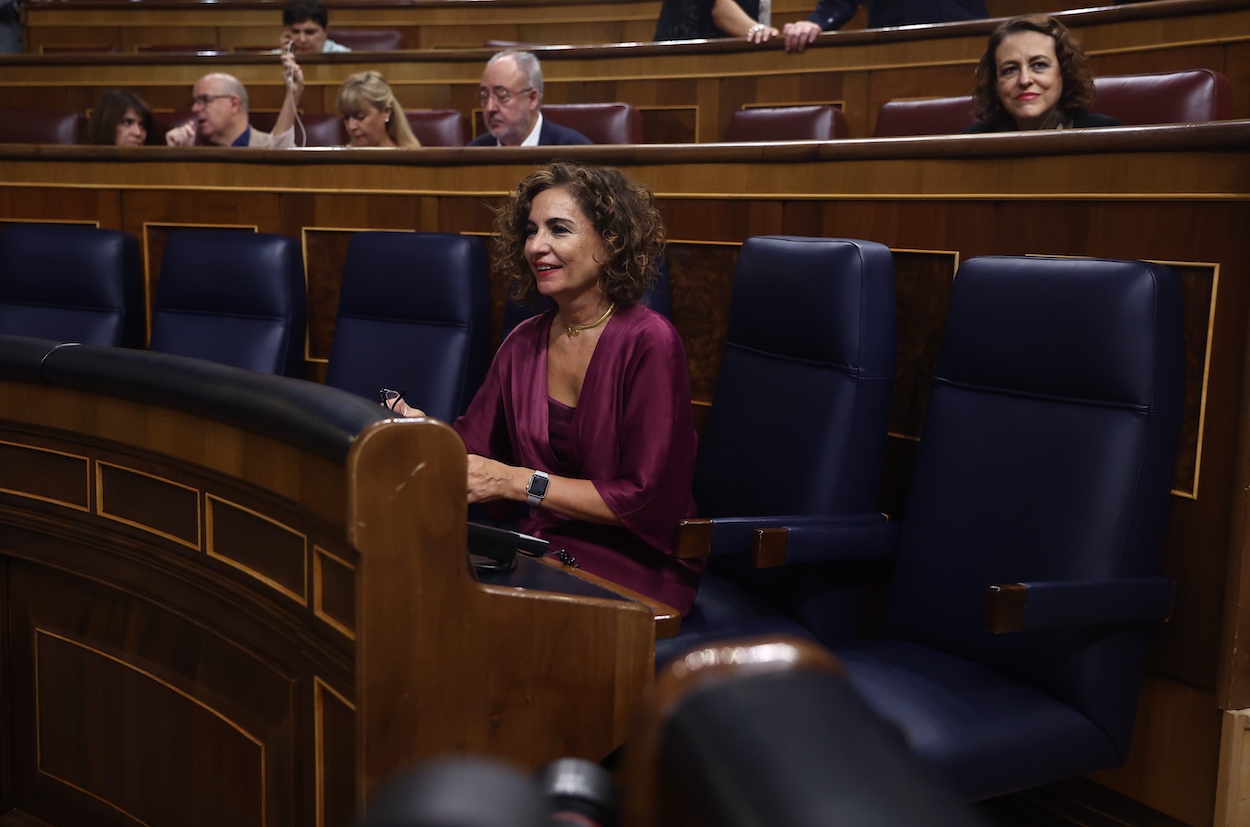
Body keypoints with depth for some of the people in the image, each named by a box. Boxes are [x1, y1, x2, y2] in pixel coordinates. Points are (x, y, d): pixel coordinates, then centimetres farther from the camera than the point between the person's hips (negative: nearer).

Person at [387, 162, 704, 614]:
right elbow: (473, 449, 10)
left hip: (635, 569, -5)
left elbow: (648, 501, -16)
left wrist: (520, 482, -18)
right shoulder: (524, 343, 8)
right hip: (543, 553, 6)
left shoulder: (649, 343, -13)